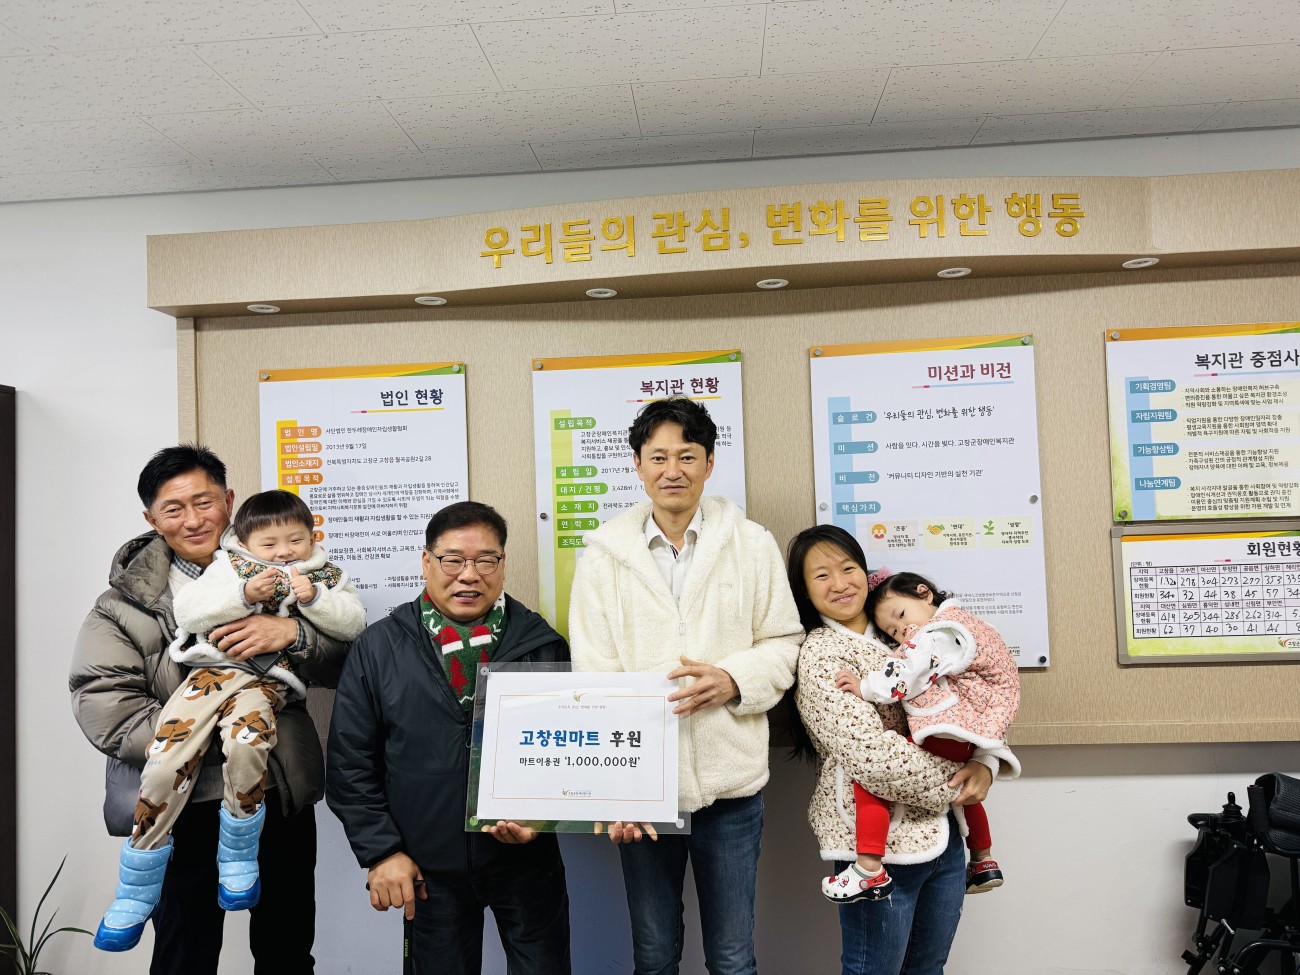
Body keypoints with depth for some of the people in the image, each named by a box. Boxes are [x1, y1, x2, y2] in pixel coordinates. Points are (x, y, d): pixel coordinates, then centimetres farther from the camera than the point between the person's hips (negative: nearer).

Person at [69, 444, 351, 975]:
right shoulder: (128, 602, 0)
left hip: (282, 796, 2)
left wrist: (294, 633, -21)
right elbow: (101, 705, -11)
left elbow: (344, 664, 0)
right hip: (185, 806, -2)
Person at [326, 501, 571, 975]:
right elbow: (350, 762, 1)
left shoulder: (541, 643, -2)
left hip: (527, 858, 0)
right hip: (430, 869, 0)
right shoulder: (377, 648, -1)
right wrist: (380, 851, -3)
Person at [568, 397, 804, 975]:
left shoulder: (752, 545, 0)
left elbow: (785, 642, 5)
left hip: (730, 781, 0)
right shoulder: (604, 555, -1)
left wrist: (734, 680, -16)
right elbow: (593, 678, -3)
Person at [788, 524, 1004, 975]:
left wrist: (983, 763, -7)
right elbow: (868, 751, -23)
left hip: (940, 831, 7)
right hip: (879, 841, -7)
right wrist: (954, 782, -13)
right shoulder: (821, 653, -13)